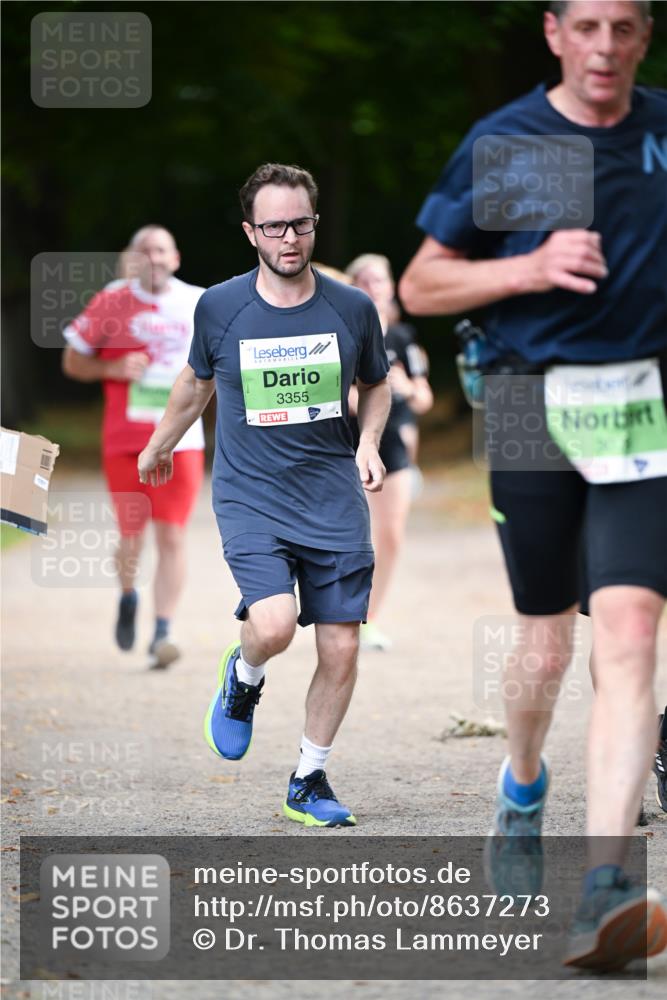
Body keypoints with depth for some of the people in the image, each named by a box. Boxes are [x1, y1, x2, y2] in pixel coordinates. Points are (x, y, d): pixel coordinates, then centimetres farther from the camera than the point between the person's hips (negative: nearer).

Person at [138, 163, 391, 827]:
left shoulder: (353, 309, -1)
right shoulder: (219, 307, -3)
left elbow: (375, 384, 17)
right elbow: (197, 381, 17)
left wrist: (370, 444, -1)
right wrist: (159, 447, 29)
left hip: (334, 499, 2)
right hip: (250, 497, -2)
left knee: (340, 650, -1)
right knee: (273, 625, -24)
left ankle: (309, 784, 19)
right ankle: (243, 678, 13)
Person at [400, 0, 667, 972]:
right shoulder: (502, 143, 0)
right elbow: (421, 285, 3)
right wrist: (533, 268, -12)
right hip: (534, 409, -1)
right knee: (547, 644, 9)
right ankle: (522, 785, 43)